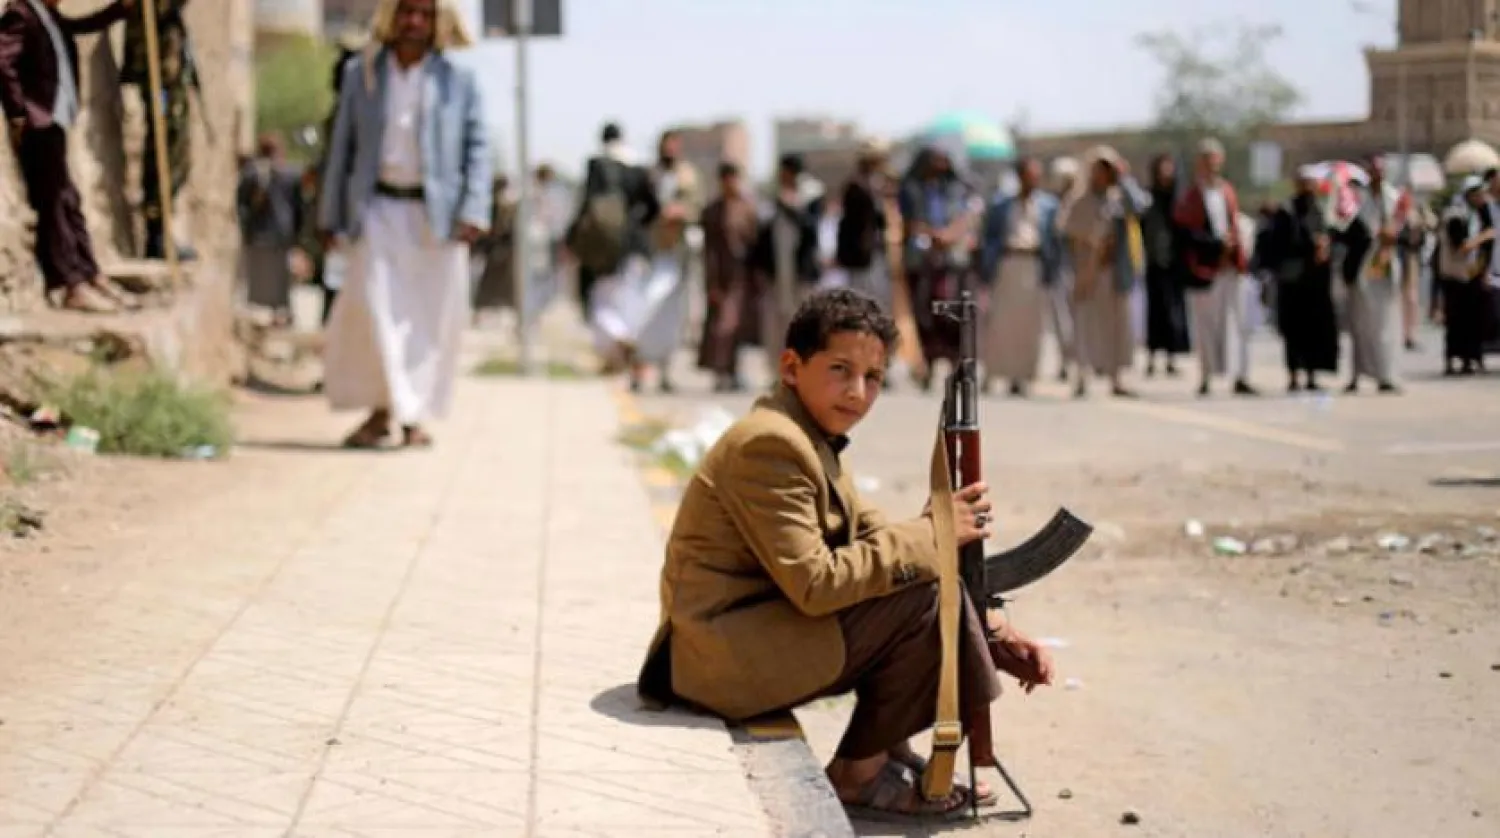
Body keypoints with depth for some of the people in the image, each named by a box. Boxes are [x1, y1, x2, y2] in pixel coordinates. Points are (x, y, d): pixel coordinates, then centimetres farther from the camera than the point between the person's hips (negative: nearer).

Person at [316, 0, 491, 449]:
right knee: (371, 302, -13)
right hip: (379, 208, 0)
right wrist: (330, 214, 9)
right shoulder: (360, 73, 10)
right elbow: (342, 146, 12)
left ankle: (415, 416, 11)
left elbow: (478, 148, 4)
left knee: (432, 315, 0)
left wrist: (474, 211, -9)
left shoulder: (459, 80, 6)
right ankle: (383, 408, -4)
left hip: (437, 211, 0)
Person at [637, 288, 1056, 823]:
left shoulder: (814, 439, 12)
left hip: (754, 633, 10)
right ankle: (859, 775, -2)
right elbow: (815, 584, -25)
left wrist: (995, 634, 3)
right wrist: (929, 534, -17)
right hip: (725, 654, -10)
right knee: (926, 595, -16)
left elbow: (874, 538, 10)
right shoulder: (769, 444, -19)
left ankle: (888, 753, 13)